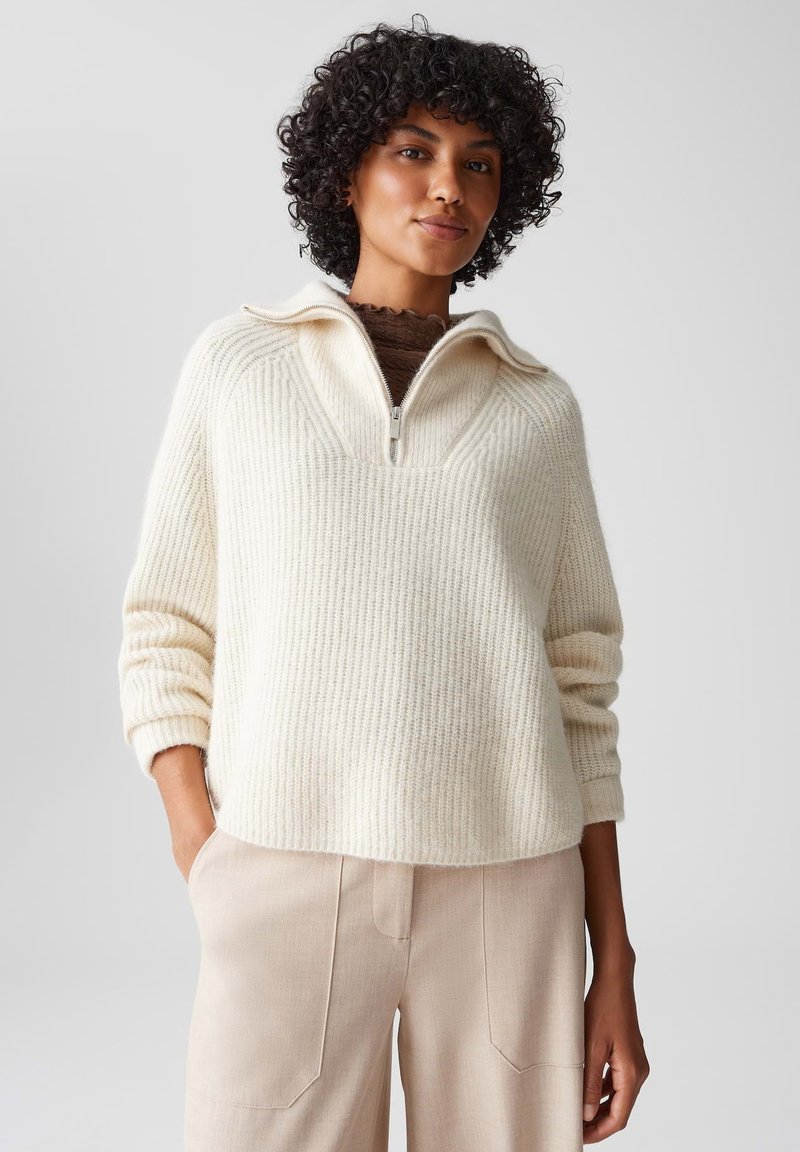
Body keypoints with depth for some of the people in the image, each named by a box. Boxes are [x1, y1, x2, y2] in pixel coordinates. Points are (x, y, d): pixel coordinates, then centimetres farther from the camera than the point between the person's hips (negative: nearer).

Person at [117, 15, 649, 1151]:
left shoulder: (539, 406, 11)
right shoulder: (238, 362, 9)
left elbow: (581, 685, 10)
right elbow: (166, 634, 9)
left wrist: (614, 967, 5)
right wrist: (206, 871, -4)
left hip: (509, 884, 1)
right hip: (287, 875, -1)